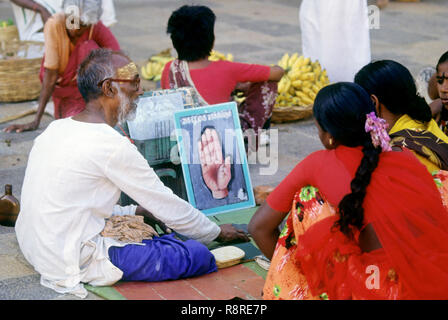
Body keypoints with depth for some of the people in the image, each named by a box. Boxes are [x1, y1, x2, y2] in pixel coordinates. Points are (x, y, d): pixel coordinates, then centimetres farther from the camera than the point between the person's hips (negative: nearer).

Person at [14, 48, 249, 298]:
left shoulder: (56, 129, 9)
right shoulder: (111, 144, -18)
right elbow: (168, 207, -9)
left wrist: (135, 211, 16)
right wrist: (217, 233, 6)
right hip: (77, 263, -10)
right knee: (198, 254, -10)